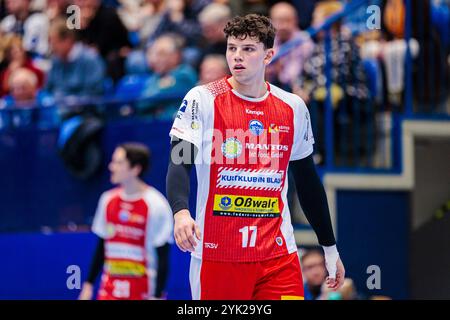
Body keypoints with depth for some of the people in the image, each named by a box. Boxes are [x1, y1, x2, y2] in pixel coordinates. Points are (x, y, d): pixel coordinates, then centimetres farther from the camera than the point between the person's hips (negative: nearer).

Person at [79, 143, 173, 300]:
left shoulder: (155, 204, -11)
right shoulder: (108, 200, 7)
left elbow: (163, 258, -9)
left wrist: (157, 296, -13)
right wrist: (88, 284, 14)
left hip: (143, 293, -5)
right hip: (109, 292, 5)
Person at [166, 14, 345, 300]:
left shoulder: (294, 108, 8)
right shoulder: (202, 100, -3)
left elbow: (308, 182, 17)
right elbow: (179, 163, -12)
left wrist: (330, 248, 19)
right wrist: (181, 212, -31)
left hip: (278, 254, 3)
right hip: (216, 254, -3)